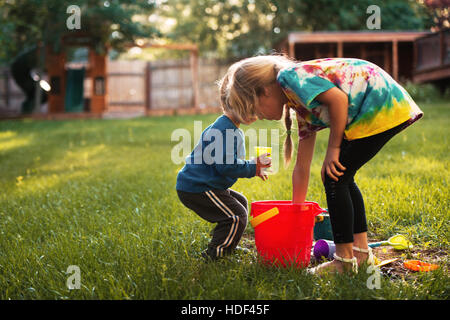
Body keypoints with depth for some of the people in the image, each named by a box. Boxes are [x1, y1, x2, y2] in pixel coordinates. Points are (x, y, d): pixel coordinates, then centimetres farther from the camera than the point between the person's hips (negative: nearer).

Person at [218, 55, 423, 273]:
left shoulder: (290, 76, -8)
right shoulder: (303, 108, 18)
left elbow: (338, 99, -21)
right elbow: (302, 167, 22)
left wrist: (333, 150, -12)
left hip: (384, 107, -10)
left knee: (334, 179, -5)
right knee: (341, 177, 17)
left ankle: (345, 259, 3)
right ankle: (361, 250, 24)